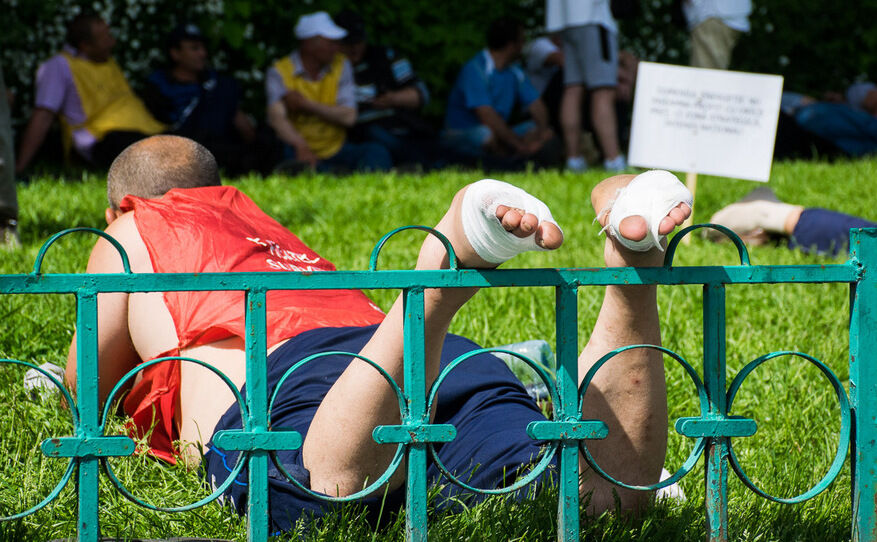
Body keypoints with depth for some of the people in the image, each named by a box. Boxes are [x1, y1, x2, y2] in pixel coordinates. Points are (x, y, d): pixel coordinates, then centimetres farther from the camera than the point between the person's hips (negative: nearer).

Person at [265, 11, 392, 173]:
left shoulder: (341, 65, 6)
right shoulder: (279, 72, -5)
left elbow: (349, 117, -4)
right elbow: (276, 117, -23)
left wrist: (305, 104, -12)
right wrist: (301, 146, -42)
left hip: (337, 150, 3)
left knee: (377, 152, -27)